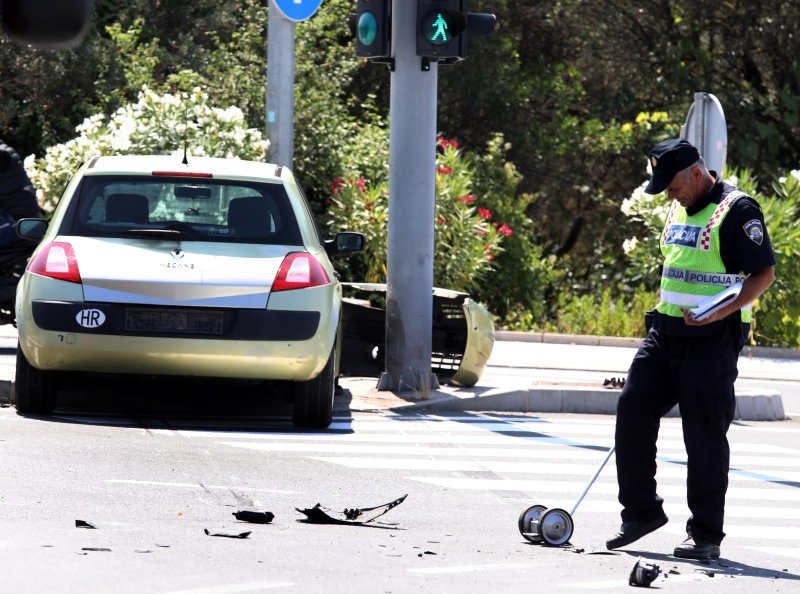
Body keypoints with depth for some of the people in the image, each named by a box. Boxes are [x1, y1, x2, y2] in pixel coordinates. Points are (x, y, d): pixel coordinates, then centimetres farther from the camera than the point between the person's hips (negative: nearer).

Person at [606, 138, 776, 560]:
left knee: (705, 435, -3)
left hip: (713, 339, -8)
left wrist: (722, 312, -24)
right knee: (632, 413, 2)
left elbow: (764, 273, -14)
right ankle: (641, 511, 14)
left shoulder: (736, 210, -12)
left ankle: (706, 535, 5)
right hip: (666, 334, 8)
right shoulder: (678, 210, 14)